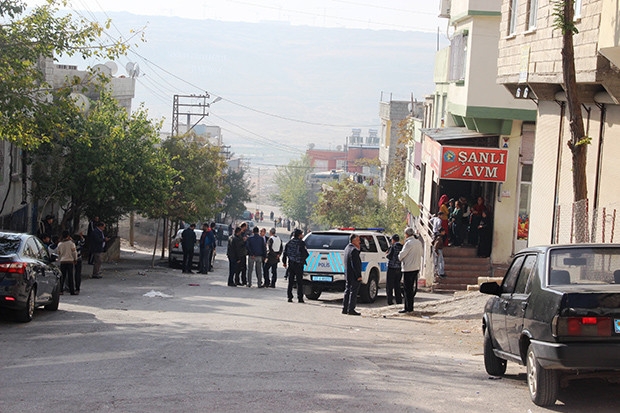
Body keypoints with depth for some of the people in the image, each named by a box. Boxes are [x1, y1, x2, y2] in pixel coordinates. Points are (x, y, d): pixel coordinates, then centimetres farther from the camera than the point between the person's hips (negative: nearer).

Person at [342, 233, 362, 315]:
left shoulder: (347, 248, 13)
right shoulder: (353, 250, -19)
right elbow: (355, 265, -22)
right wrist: (358, 276, -19)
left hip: (348, 275, 10)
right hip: (354, 276, -10)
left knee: (347, 291, 15)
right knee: (353, 292, -4)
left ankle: (345, 309, 19)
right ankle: (351, 309, -3)